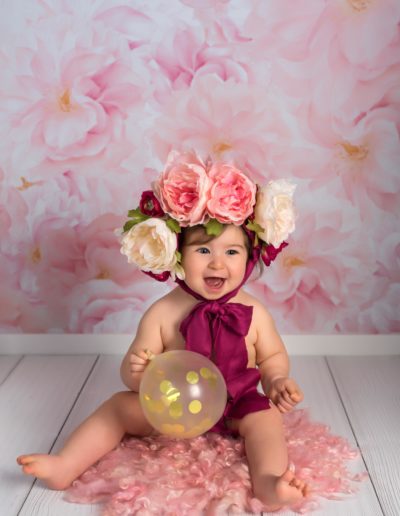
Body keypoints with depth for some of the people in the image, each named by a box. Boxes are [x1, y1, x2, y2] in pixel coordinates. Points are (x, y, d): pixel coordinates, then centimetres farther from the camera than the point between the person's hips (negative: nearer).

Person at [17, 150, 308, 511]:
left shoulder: (254, 313, -11)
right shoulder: (163, 313, -13)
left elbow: (273, 357, 5)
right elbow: (132, 374, -10)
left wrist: (277, 380, -17)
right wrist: (135, 370, -33)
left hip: (236, 406, -1)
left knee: (266, 416, -26)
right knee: (119, 405, -9)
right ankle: (66, 466, -9)